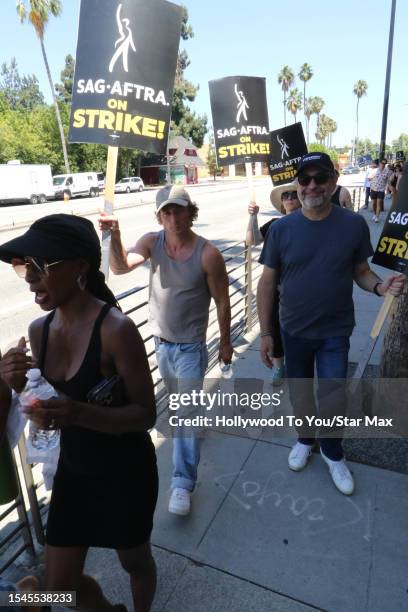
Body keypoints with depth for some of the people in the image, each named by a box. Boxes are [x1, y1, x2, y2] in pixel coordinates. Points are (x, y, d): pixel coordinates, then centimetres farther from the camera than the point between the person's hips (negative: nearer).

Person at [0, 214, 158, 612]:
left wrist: (79, 413, -36)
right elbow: (47, 411, 4)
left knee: (135, 562, 23)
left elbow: (146, 414, -21)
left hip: (125, 473, -5)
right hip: (73, 469, 6)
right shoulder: (39, 329, -5)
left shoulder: (116, 329, -27)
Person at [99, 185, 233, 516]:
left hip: (190, 347, -4)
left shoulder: (208, 254, -19)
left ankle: (183, 484, 8)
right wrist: (115, 236, -41)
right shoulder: (152, 242, -9)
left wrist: (225, 342, -2)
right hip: (161, 342, 5)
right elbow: (121, 267, -24)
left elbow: (222, 301, -9)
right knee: (178, 403, 26)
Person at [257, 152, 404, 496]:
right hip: (294, 330, 1)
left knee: (333, 396, 7)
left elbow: (361, 271, 1)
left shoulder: (354, 225, -9)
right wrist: (265, 332, -5)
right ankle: (305, 439, 45)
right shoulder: (281, 229, -10)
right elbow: (267, 282, -5)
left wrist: (380, 286, -23)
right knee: (300, 392, 18)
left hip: (336, 332, -1)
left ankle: (333, 453, 36)